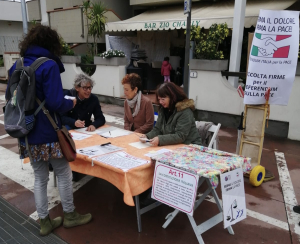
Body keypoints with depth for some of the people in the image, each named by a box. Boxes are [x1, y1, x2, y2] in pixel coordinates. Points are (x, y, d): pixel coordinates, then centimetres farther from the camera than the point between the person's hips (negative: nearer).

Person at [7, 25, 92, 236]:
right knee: (64, 174, 12)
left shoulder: (17, 67, 7)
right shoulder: (49, 65, -15)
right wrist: (71, 104, -2)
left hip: (27, 133, 7)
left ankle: (45, 222, 28)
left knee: (40, 178, 17)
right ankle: (70, 215, 28)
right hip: (48, 133, -6)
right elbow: (55, 103, -22)